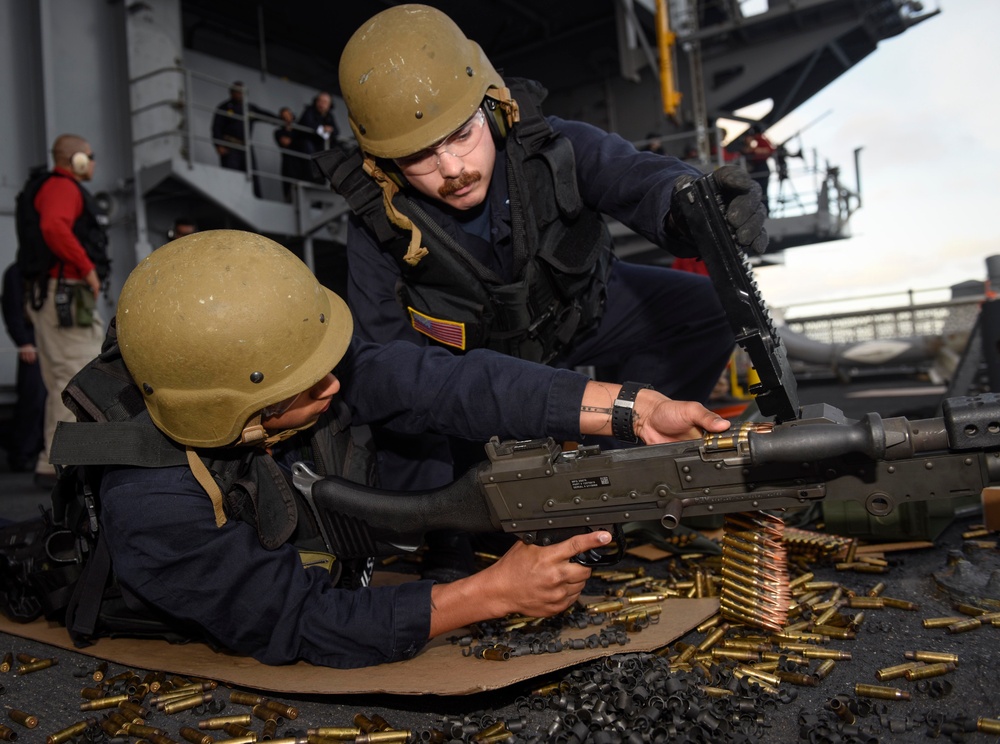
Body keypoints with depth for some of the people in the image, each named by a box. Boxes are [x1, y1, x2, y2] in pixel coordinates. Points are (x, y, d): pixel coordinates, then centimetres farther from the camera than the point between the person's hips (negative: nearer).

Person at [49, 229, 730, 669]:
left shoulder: (267, 353, -23)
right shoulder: (154, 507, -37)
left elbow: (438, 381, -28)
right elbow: (298, 625, -32)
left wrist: (636, 408, -33)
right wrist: (494, 592, -36)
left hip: (317, 571, 5)